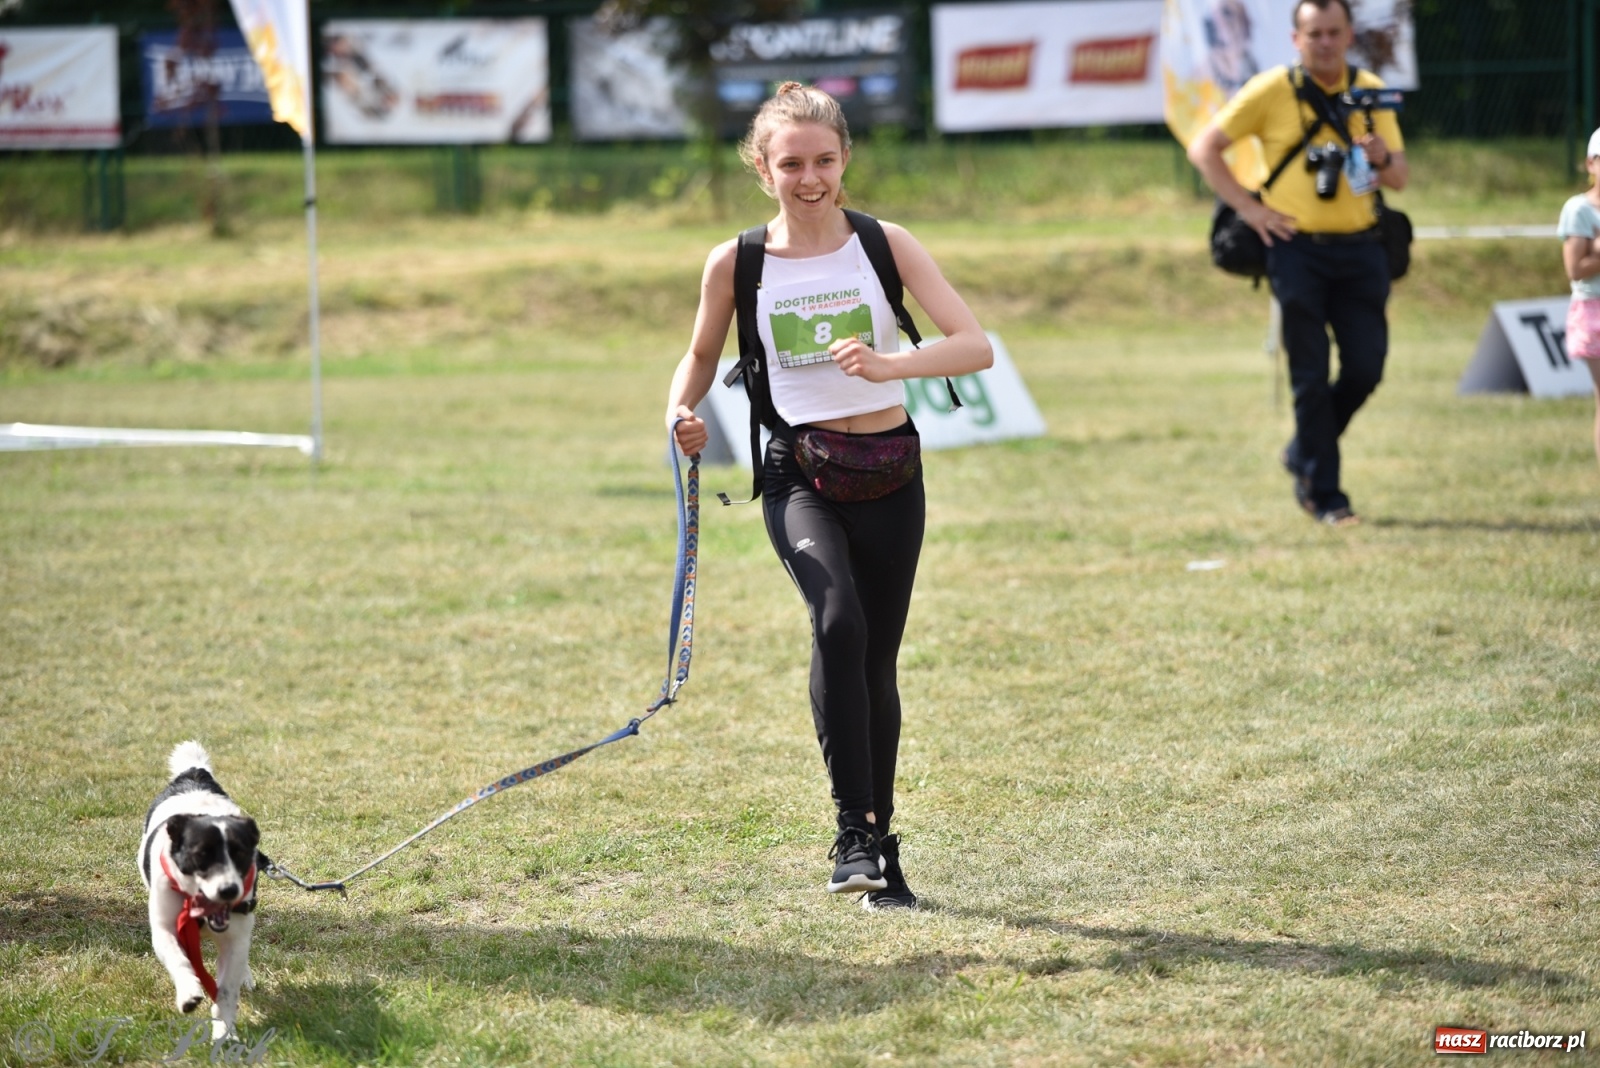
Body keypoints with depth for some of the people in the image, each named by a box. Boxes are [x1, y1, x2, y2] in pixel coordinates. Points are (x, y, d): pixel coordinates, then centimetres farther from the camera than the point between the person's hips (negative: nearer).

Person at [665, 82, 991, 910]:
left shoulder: (885, 244, -3)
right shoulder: (735, 264, -2)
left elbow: (975, 346, -11)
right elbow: (702, 356, 16)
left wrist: (887, 365, -28)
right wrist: (682, 415, -5)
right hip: (799, 474, -2)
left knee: (876, 661, 9)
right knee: (838, 619, -28)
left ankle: (880, 847, 26)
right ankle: (856, 830, -25)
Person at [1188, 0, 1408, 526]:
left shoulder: (1370, 92, 8)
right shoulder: (1272, 90, -2)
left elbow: (1399, 178, 10)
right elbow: (1204, 148, 2)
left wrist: (1381, 157, -14)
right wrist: (1247, 207, -6)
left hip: (1359, 249, 3)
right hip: (1296, 249, -3)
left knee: (1366, 367, -1)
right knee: (1311, 377, -3)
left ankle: (1304, 455, 23)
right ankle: (1323, 494, 5)